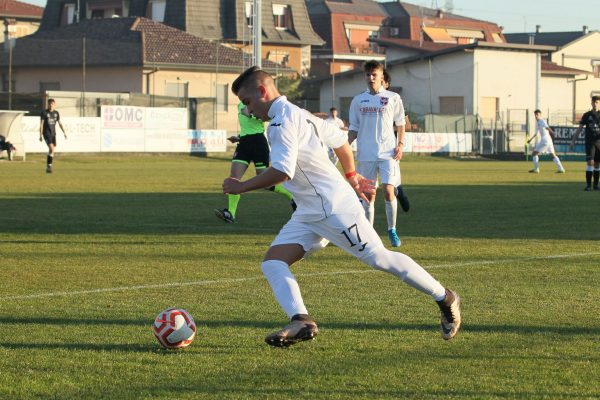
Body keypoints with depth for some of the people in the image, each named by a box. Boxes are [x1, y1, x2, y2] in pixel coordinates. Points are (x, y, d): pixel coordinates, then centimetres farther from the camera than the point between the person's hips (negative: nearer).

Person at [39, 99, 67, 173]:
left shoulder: (56, 113, 9)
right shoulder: (44, 113, -5)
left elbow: (60, 123, 13)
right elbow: (41, 124, -6)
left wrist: (64, 132, 4)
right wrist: (41, 135, -11)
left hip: (53, 134, 5)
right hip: (46, 133, -5)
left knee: (51, 150, 5)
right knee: (51, 148, -19)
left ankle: (48, 167, 14)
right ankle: (49, 166, -13)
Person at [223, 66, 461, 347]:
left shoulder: (283, 119, -16)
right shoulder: (298, 115, 16)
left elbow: (282, 172, -27)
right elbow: (340, 140, 26)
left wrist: (241, 187, -17)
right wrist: (351, 176, 38)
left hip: (335, 208, -11)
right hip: (308, 215, 11)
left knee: (380, 259, -5)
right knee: (272, 262, -5)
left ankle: (446, 300, 10)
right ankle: (300, 322, -22)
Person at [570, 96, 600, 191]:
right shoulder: (587, 115, 2)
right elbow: (580, 129, 4)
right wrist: (573, 140, -1)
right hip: (589, 143, -2)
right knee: (590, 162, -13)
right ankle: (588, 185, -11)